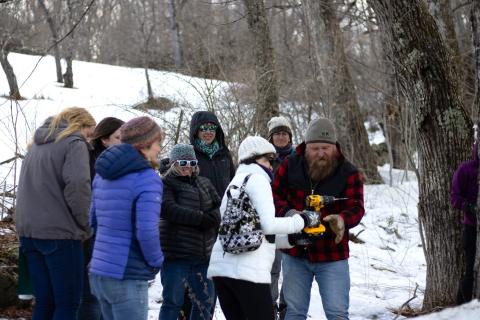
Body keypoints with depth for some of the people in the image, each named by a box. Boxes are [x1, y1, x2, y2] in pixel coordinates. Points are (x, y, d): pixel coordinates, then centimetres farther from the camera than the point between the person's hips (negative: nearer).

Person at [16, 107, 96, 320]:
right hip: (59, 233, -8)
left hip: (29, 231, 8)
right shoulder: (74, 143, -5)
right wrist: (85, 225, -8)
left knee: (45, 302, 11)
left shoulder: (37, 144, 20)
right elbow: (77, 185, -18)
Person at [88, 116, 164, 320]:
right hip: (127, 279, -8)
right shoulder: (147, 179, -15)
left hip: (98, 273, 8)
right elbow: (146, 231, -22)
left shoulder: (103, 175, 11)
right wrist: (156, 261, -6)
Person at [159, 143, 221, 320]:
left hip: (203, 252, 6)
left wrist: (213, 217, -13)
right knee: (173, 300, -3)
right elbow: (168, 209, -17)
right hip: (176, 252, -6)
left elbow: (219, 206, 11)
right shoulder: (167, 184, -1)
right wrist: (201, 218, -19)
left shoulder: (204, 183, 18)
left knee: (205, 300, 11)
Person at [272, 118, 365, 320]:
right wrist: (287, 212, -24)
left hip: (332, 257, -2)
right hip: (295, 254, 2)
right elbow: (274, 195, -1)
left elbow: (356, 208, -17)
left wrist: (341, 220, -41)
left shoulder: (349, 173, -9)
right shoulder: (290, 165, -3)